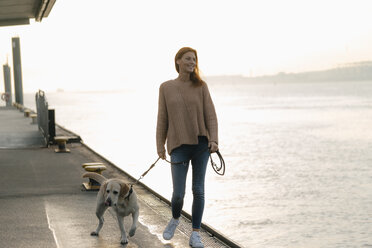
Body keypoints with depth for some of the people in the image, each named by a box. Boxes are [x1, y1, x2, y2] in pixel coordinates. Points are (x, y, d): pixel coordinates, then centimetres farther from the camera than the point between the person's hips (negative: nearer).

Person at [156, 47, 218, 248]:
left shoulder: (201, 86, 3)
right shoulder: (166, 87, 4)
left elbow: (210, 114, -1)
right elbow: (162, 118, 5)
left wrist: (213, 140, -13)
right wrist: (160, 145, 1)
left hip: (201, 144, 1)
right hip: (179, 146, -1)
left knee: (198, 190, 1)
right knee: (178, 194, -4)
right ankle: (175, 219, 30)